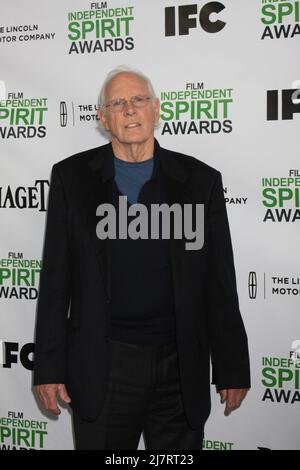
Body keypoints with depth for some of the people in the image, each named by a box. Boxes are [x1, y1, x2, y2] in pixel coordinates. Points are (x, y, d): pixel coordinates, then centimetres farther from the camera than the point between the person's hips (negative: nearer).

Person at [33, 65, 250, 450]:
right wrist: (49, 368, -2)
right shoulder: (71, 176, 1)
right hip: (100, 366, 0)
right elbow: (55, 280, 1)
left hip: (181, 368, 1)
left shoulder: (200, 180, 1)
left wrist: (232, 370, 1)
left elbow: (220, 284, 2)